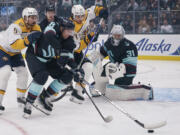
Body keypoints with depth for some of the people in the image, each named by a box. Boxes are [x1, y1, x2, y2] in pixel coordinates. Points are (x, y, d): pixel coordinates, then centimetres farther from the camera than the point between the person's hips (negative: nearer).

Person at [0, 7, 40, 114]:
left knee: (23, 72, 5)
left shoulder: (36, 28, -10)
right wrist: (26, 42, -60)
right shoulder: (16, 26, -33)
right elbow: (14, 44, -46)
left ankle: (21, 98, 23)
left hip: (15, 53, 8)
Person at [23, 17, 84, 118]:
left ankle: (45, 96, 8)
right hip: (34, 55, -7)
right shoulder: (53, 26, -25)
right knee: (42, 76, -30)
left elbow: (69, 56, -13)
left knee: (67, 76, -5)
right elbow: (50, 37, -47)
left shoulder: (68, 39, -9)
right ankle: (28, 103, -15)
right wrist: (60, 53, -55)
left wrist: (76, 70, -29)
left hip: (49, 60, 7)